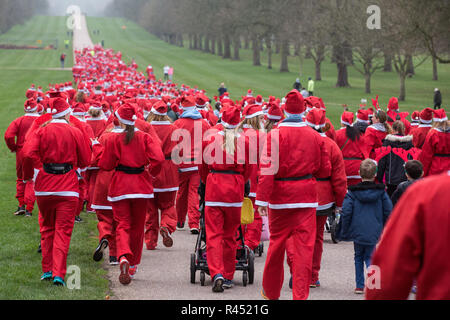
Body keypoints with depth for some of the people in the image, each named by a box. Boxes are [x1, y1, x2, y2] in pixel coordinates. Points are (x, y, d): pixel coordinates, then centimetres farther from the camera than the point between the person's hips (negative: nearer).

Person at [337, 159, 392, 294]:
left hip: (357, 231, 0)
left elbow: (346, 213, -6)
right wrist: (384, 229, 17)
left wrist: (344, 232, 2)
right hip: (374, 233, 0)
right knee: (369, 256, 10)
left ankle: (360, 286, 15)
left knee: (358, 257, 16)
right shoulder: (381, 192, 1)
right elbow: (388, 211, 4)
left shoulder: (352, 192, -3)